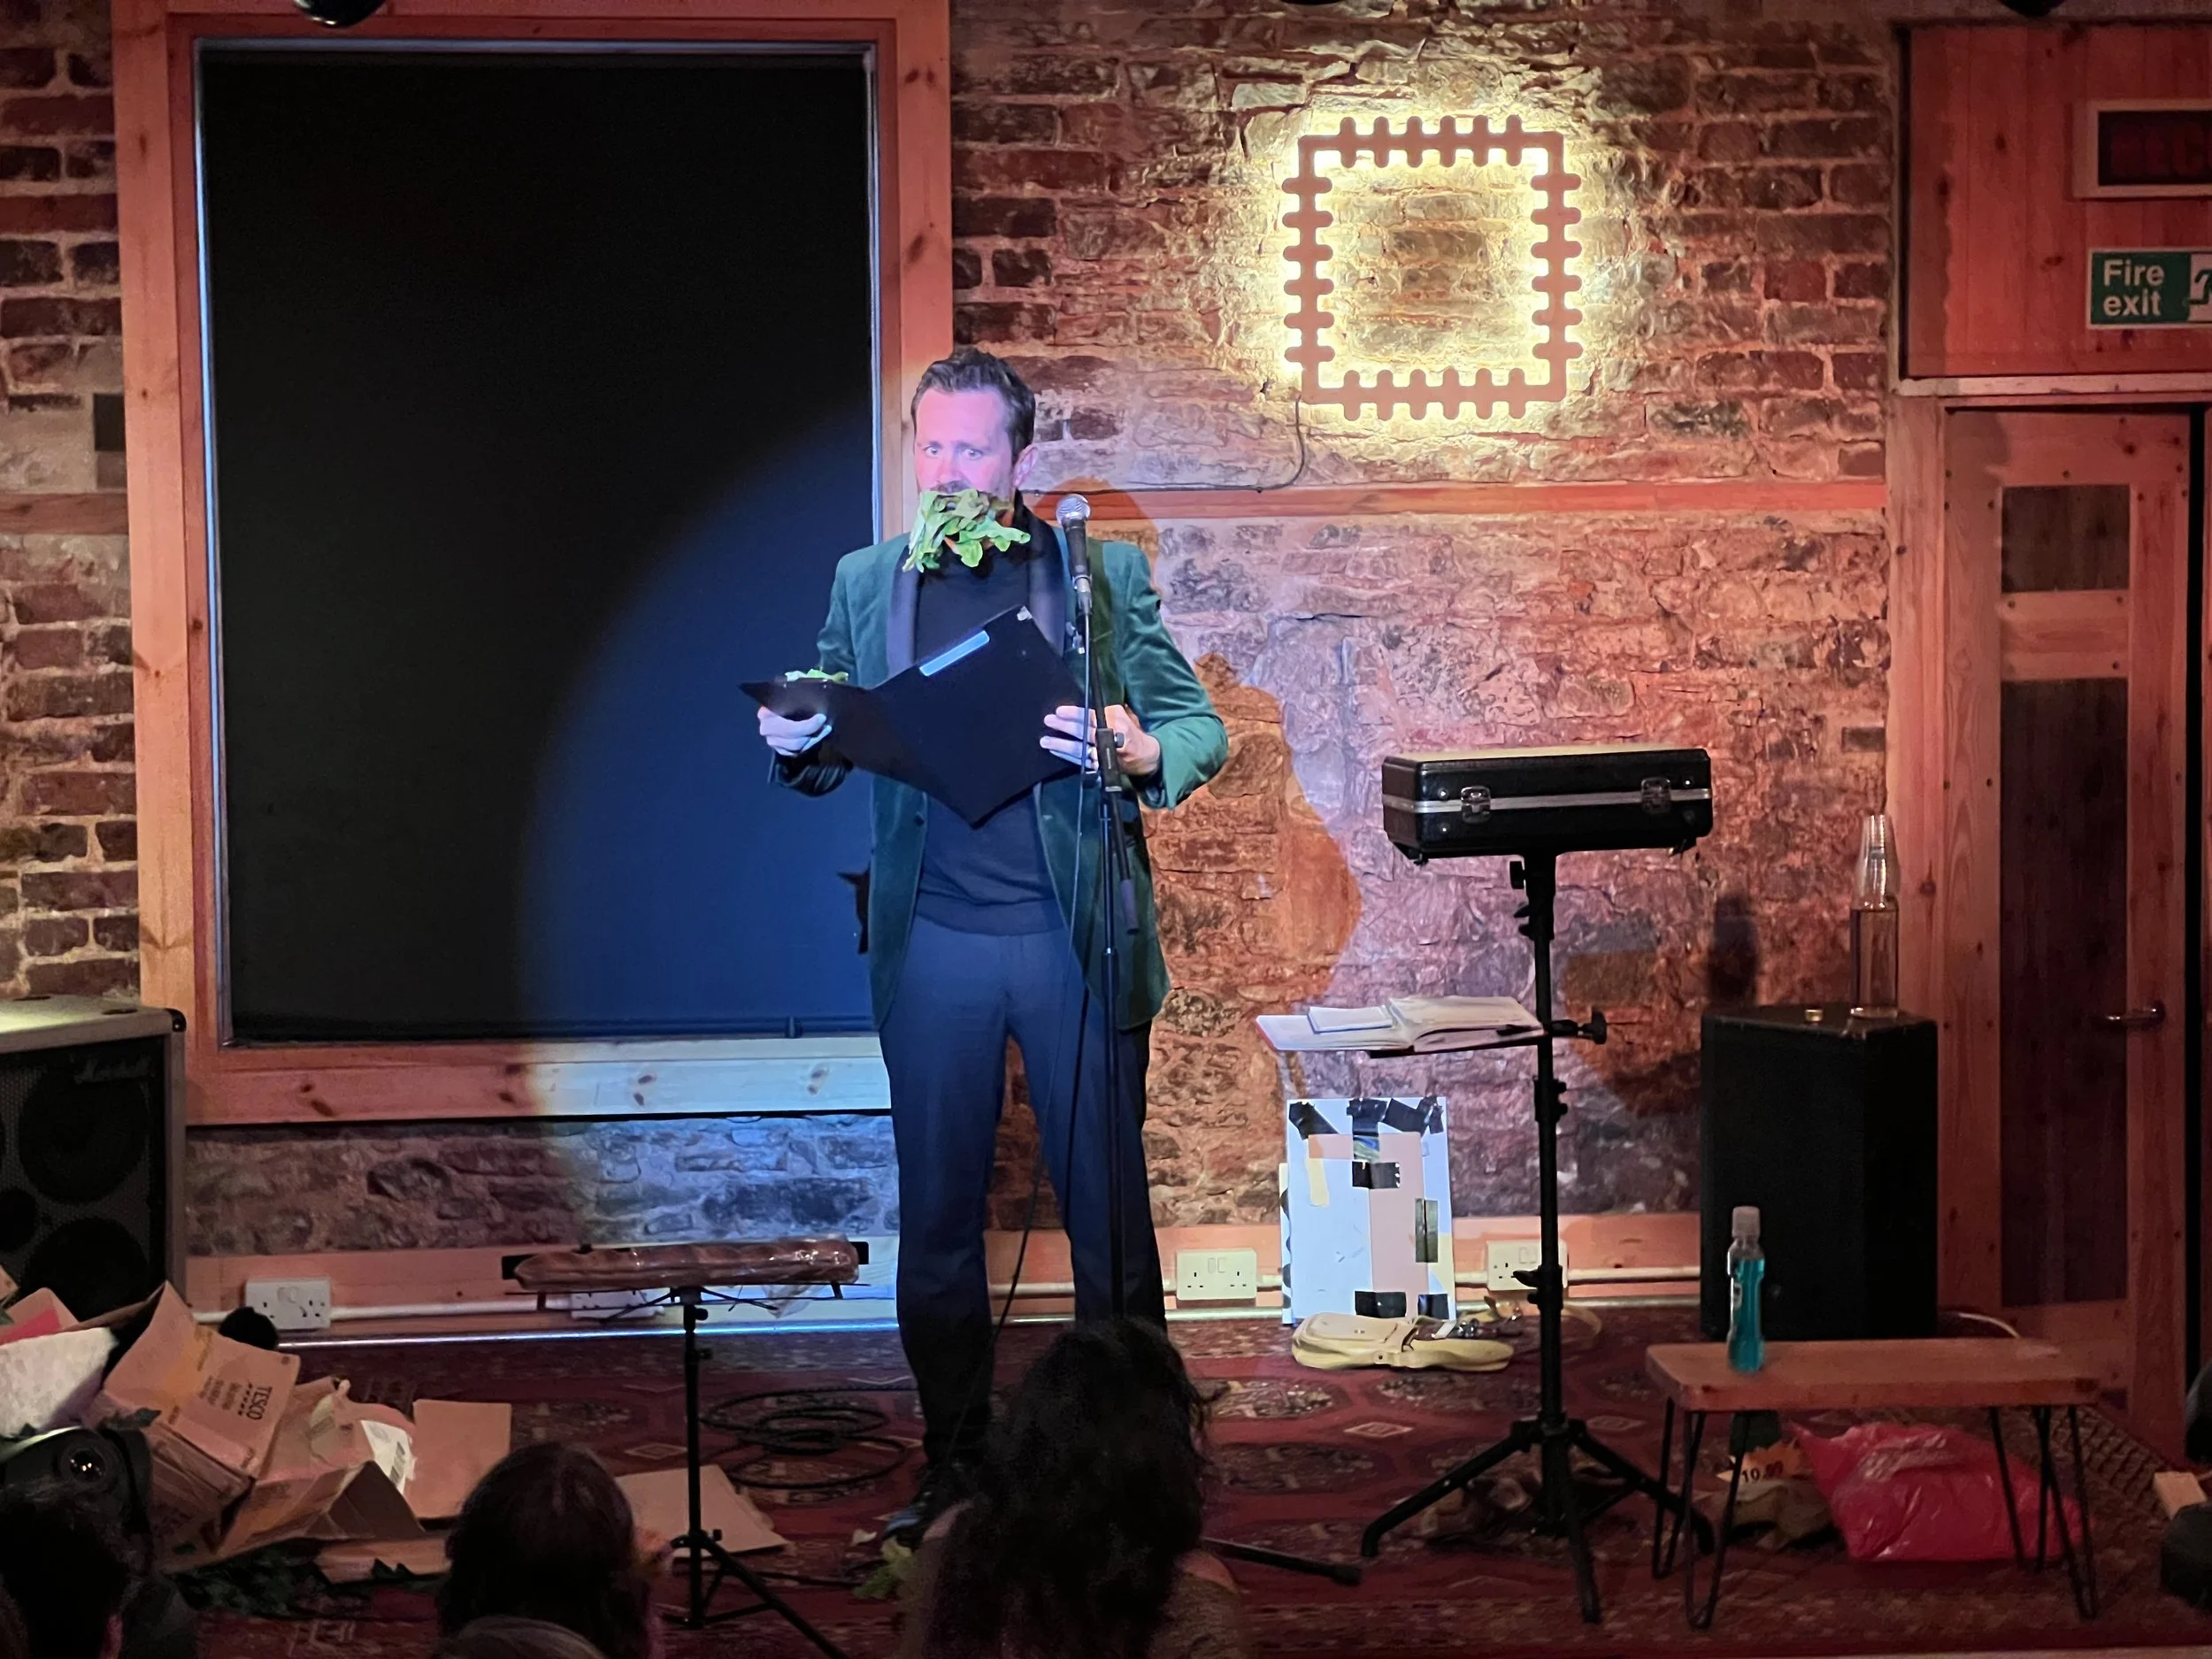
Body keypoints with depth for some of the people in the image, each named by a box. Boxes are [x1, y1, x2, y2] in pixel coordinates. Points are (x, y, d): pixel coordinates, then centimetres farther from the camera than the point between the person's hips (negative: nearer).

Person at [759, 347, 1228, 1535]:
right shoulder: (867, 583, 10)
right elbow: (833, 754, 13)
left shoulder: (1102, 575, 3)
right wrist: (797, 743, -11)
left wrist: (1142, 753, -20)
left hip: (1076, 936, -2)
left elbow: (1198, 724, 2)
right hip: (933, 942, 2)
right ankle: (953, 1464, 18)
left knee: (1108, 1208, 3)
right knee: (936, 1215, 7)